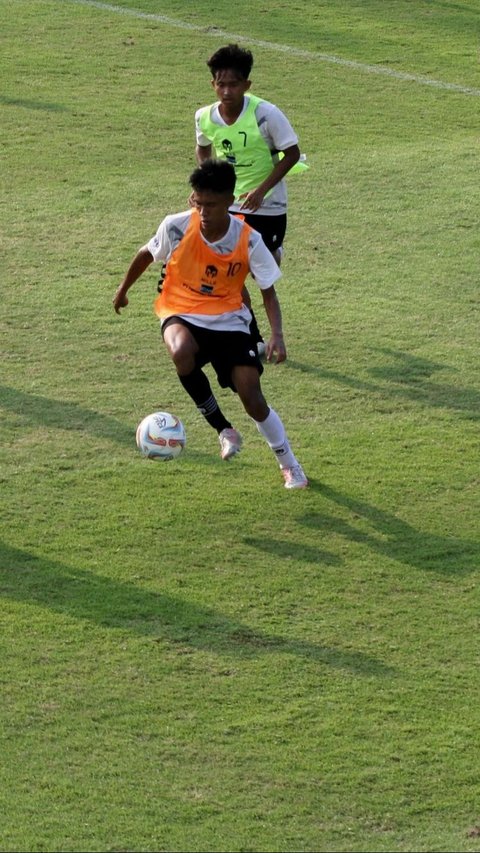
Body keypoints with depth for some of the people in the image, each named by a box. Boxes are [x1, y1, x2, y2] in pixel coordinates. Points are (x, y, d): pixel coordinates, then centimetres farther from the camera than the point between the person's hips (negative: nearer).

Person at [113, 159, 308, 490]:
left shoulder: (248, 240, -14)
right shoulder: (176, 226, -15)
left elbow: (268, 290, -5)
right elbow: (147, 254, 6)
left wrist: (277, 335, -21)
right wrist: (123, 290, 18)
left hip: (229, 320, 0)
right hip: (182, 315, 0)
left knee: (253, 399, -10)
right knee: (182, 352, -37)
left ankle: (289, 464, 18)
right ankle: (224, 430, -17)